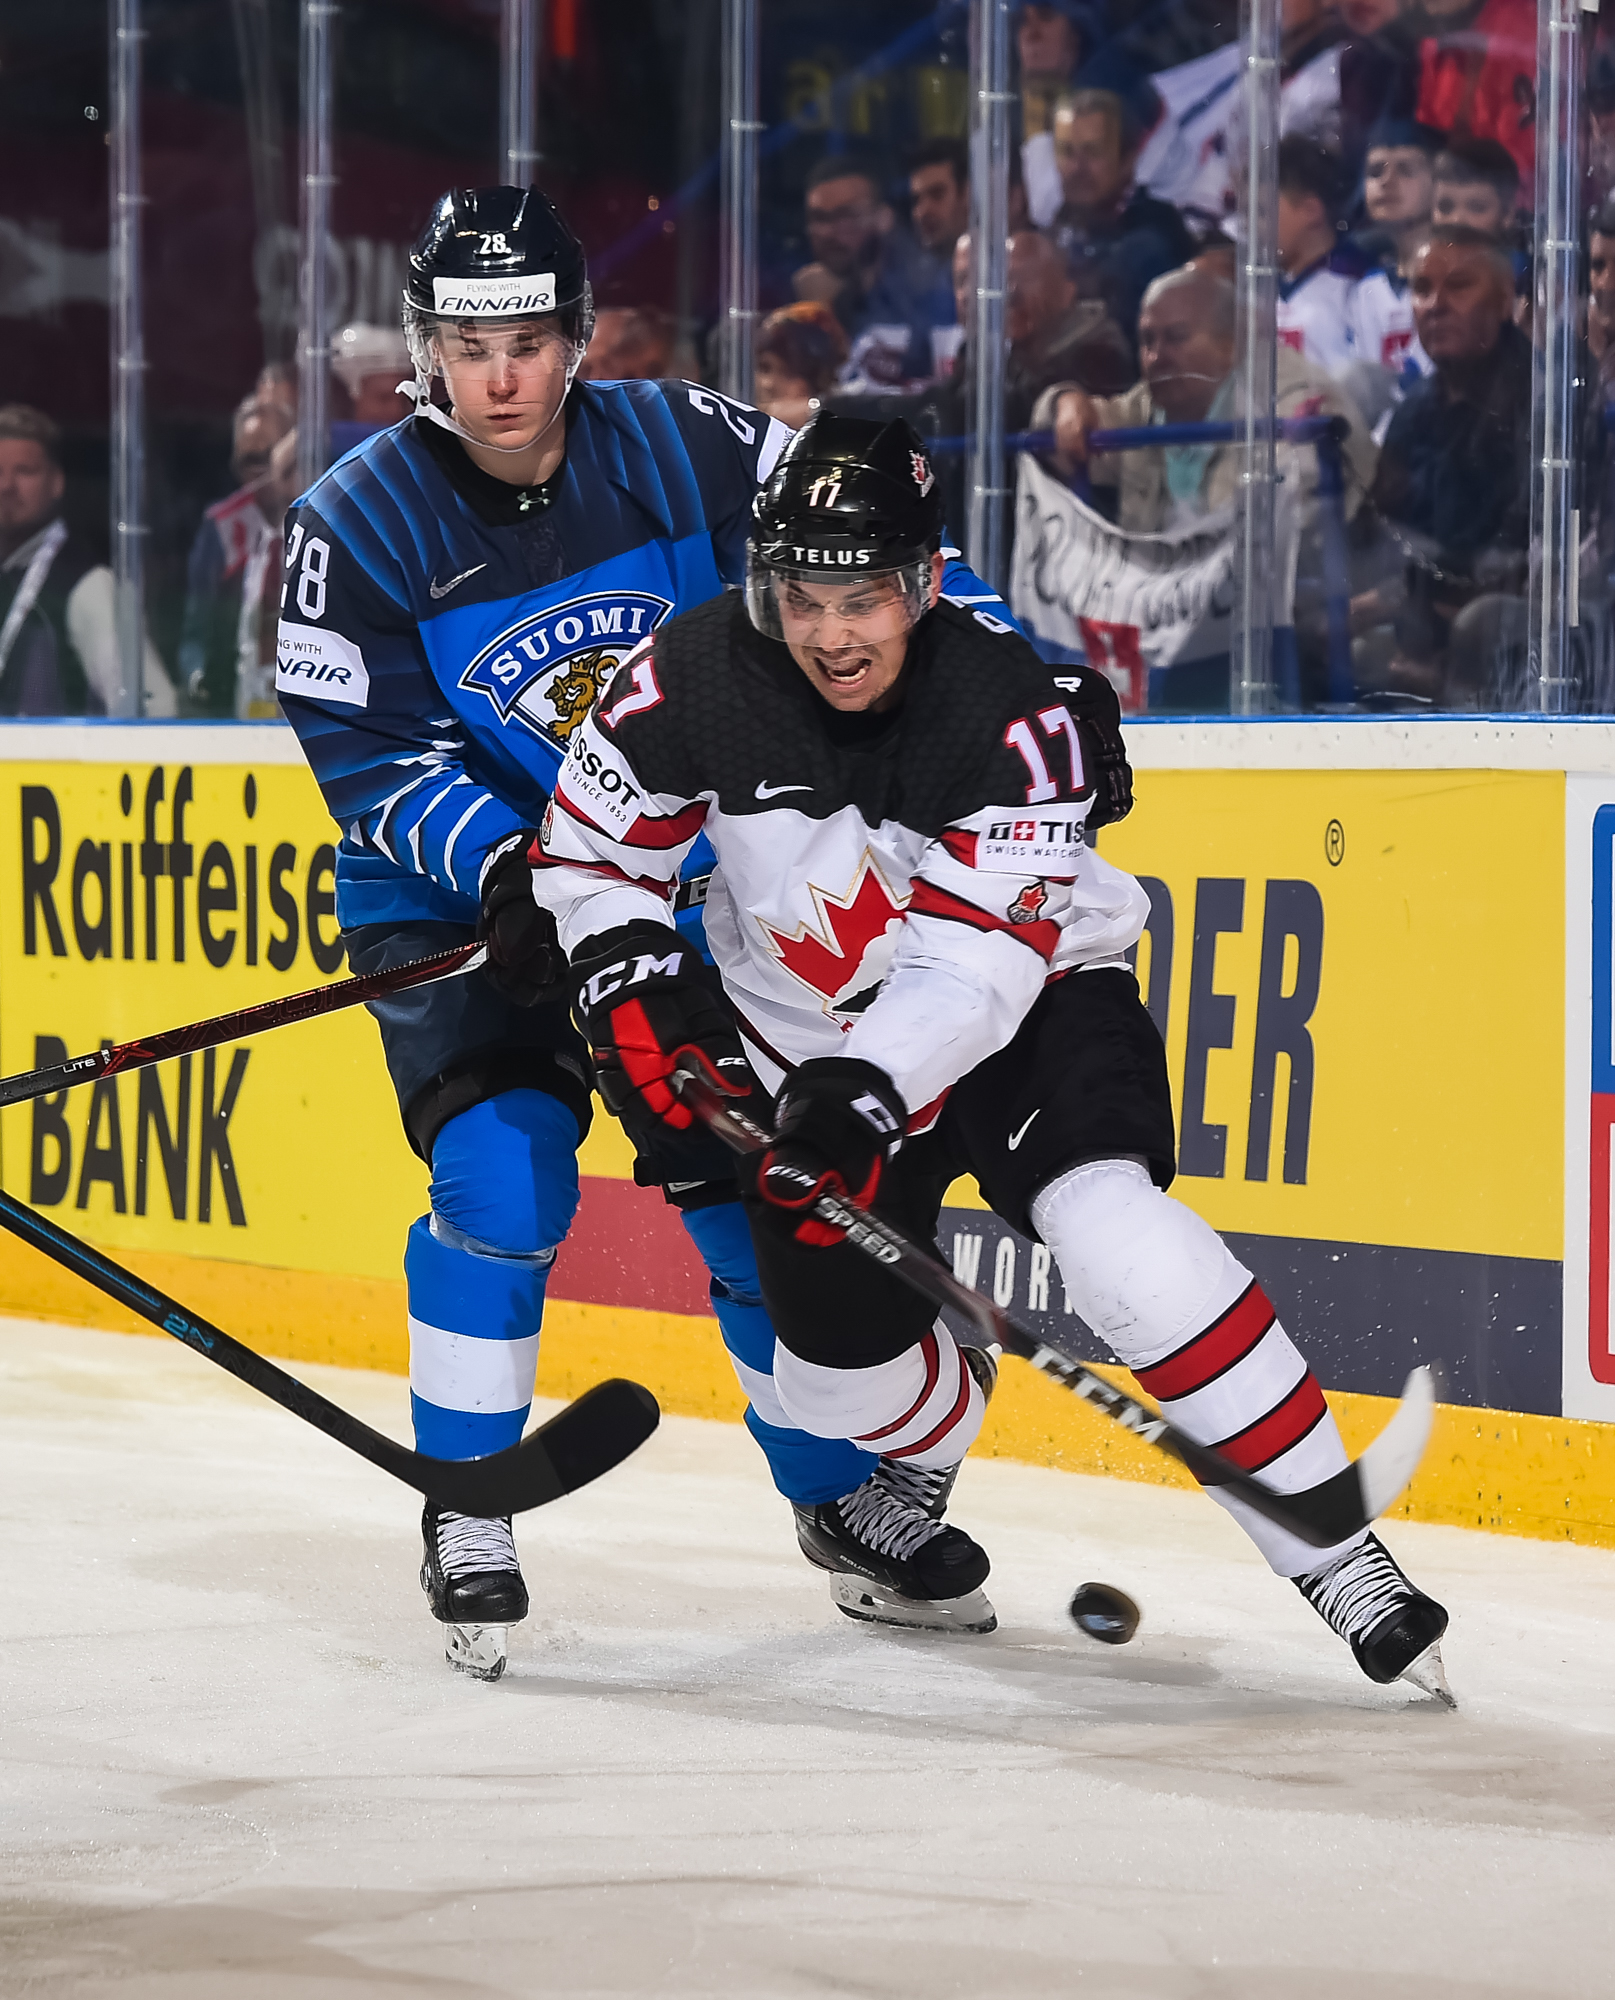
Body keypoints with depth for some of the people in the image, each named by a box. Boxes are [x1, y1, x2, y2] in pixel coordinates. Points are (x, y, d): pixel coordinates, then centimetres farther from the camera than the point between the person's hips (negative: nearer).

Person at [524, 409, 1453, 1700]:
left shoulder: (1017, 711, -28)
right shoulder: (693, 684, -18)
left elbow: (979, 960, -32)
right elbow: (586, 848, -2)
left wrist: (862, 1092, -44)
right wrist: (635, 988, -17)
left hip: (1030, 1004, -4)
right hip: (814, 1036, 4)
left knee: (1113, 1226, -28)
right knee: (840, 1338, 4)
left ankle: (1331, 1546, -23)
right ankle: (901, 1478, 44)